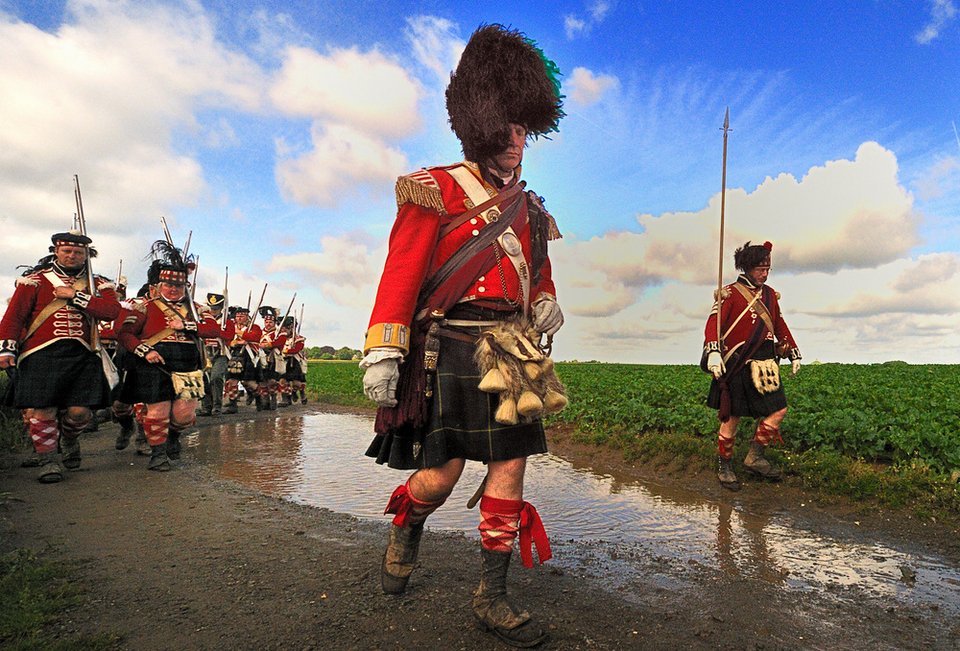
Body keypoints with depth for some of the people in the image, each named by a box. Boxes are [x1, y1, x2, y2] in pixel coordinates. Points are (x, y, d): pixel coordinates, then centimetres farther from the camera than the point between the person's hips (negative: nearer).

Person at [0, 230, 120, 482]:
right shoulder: (35, 280, 9)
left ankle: (69, 438, 30)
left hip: (83, 357, 1)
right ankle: (48, 461, 14)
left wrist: (75, 296, -10)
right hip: (42, 356, -1)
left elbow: (112, 311, -6)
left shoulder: (98, 284, 12)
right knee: (42, 411, -4)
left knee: (80, 411, -3)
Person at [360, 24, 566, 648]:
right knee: (441, 473, -2)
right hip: (453, 350, -5)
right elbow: (401, 275, -8)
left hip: (512, 355, 6)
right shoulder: (436, 191, -1)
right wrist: (383, 353, -16)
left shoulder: (527, 206, 16)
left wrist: (548, 303, 4)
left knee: (510, 469, 5)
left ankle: (493, 597, 19)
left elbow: (538, 269, 27)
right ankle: (403, 536, 34)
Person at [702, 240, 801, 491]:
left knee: (779, 410, 2)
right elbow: (714, 323, -17)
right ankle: (725, 467, 16)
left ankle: (755, 456, 16)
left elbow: (780, 326, 24)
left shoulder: (770, 294, 14)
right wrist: (712, 351, -33)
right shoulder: (730, 293, -6)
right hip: (738, 365, -6)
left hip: (765, 364, 6)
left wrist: (794, 353, 22)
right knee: (731, 418, 3)